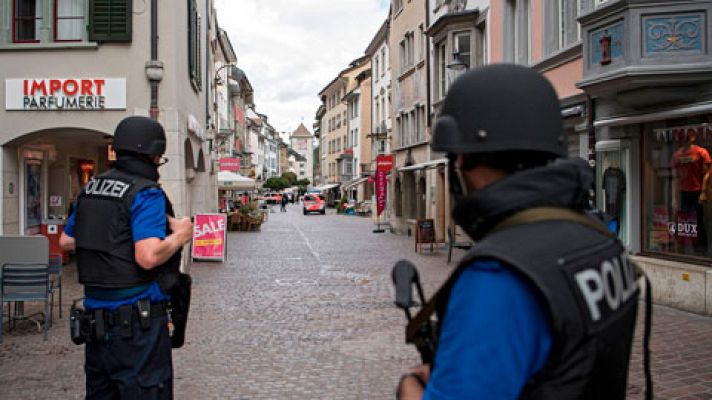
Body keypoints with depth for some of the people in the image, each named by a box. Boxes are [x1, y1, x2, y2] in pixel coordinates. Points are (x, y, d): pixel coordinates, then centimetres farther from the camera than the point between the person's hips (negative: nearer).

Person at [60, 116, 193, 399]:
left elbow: (66, 241, 19)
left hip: (96, 314, 8)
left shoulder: (91, 188, 9)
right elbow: (148, 256, -26)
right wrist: (180, 236, -10)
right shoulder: (147, 194, -15)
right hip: (137, 320, -8)